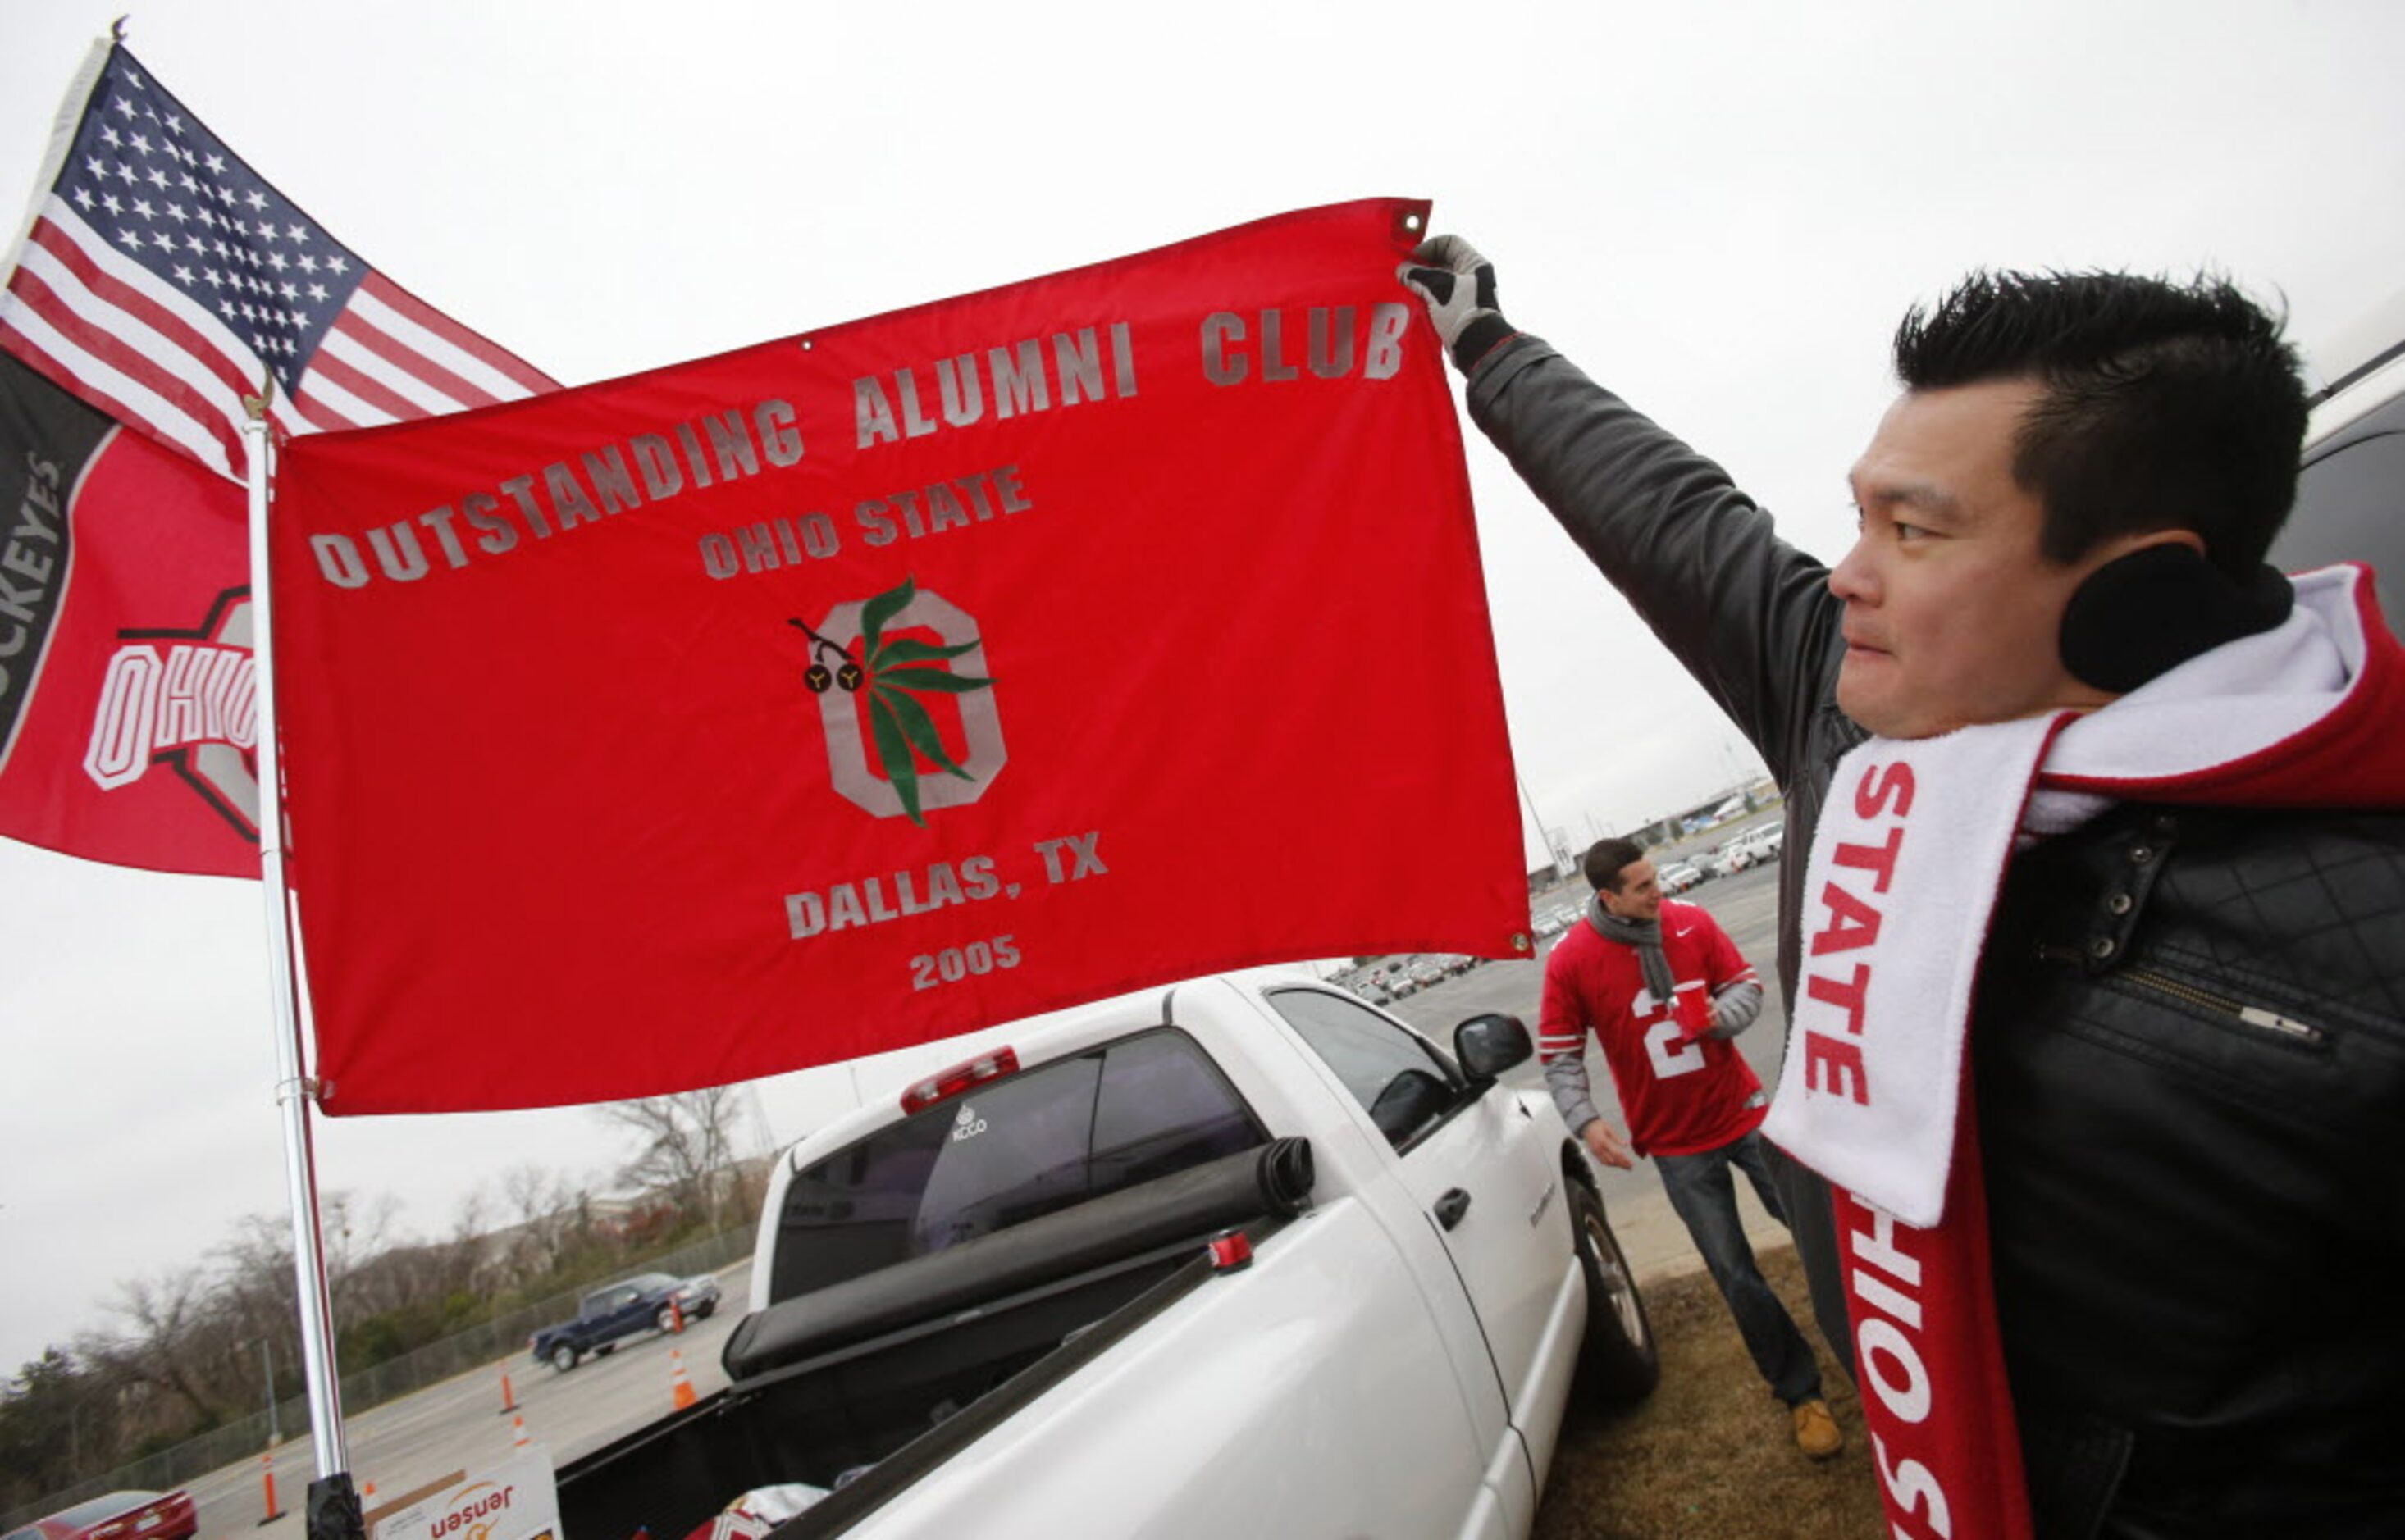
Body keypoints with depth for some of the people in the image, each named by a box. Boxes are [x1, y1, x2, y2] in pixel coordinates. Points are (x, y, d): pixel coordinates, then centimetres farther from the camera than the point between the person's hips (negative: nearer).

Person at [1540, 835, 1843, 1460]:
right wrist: (1585, 1120, -23)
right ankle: (1800, 1393, 26)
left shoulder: (1691, 922, -9)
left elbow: (1747, 985, 0)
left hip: (1744, 1111, 2)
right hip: (1677, 1144, -1)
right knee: (1735, 1274, 6)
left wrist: (1722, 1016, -22)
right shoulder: (1571, 960, -15)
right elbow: (1560, 1055, -9)